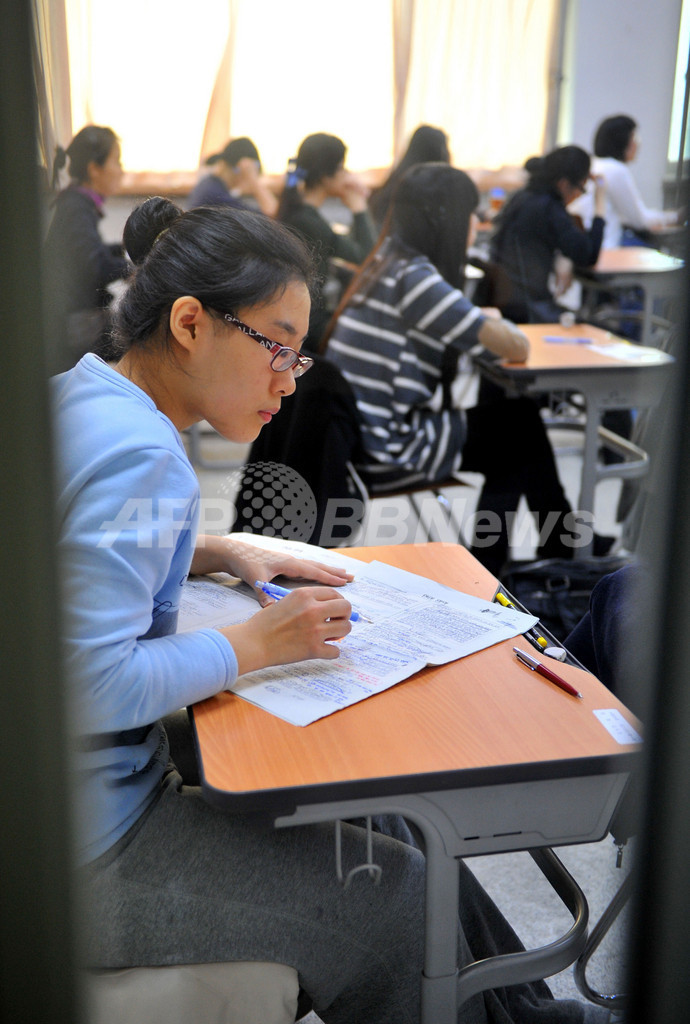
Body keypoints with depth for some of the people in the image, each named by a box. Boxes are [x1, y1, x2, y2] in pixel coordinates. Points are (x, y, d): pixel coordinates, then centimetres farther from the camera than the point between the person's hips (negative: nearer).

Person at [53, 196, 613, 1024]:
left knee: (378, 819, 13)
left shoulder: (83, 393, 4)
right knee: (399, 901, -1)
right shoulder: (138, 452, -26)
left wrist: (221, 553, 8)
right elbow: (91, 686, -30)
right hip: (83, 846, -10)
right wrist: (256, 642, -19)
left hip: (100, 782, 10)